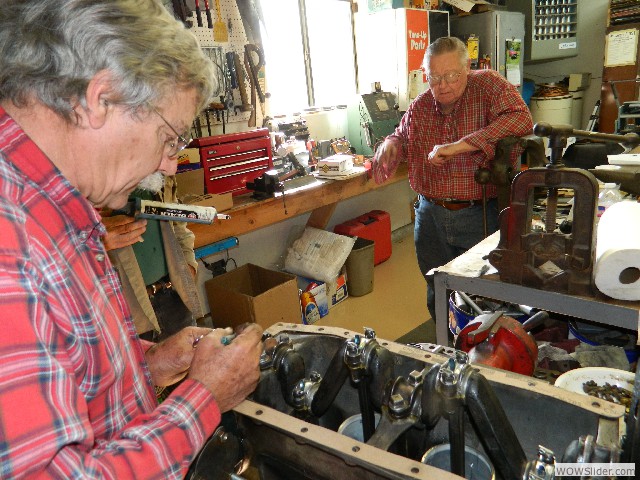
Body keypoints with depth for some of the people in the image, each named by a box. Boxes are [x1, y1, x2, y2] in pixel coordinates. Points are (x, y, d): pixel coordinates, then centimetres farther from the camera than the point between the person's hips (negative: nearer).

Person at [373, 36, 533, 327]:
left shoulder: (488, 85, -8)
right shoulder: (419, 108, 5)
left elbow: (521, 120, -25)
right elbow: (402, 137, 22)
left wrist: (460, 145, -30)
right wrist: (390, 144, -3)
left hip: (481, 215, -4)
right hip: (431, 216, 5)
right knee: (437, 296, 19)